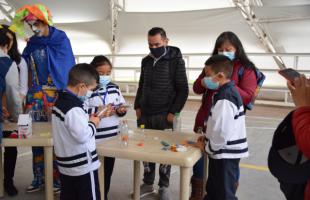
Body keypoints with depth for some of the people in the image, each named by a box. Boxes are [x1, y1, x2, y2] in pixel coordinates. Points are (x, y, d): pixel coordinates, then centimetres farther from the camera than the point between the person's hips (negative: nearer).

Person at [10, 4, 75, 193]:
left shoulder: (61, 39, -4)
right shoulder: (31, 43, 12)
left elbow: (67, 68, -7)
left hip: (56, 95, -5)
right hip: (35, 95, 5)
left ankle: (58, 178, 11)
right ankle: (39, 178, 20)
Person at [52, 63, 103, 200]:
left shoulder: (60, 101, 6)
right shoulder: (73, 108, -25)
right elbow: (83, 136, -27)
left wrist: (87, 120, 6)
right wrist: (93, 124, -11)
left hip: (66, 164, 10)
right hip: (83, 166, -9)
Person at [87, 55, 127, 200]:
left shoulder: (114, 88, 6)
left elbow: (121, 106, 13)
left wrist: (121, 110, -8)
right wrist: (98, 110, -23)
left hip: (112, 137, 6)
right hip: (94, 140, -6)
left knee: (108, 170, 19)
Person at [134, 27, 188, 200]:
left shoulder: (176, 61, -6)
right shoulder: (146, 61, 11)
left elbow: (183, 90, -8)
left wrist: (174, 112, -13)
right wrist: (138, 106, 9)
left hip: (164, 116, -5)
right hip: (145, 115, 5)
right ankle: (148, 183, 26)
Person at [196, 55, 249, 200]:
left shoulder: (225, 98, -24)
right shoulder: (229, 92, 8)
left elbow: (223, 131, -28)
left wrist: (208, 147, -13)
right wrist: (207, 138, 8)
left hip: (225, 155, -10)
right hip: (225, 153, 10)